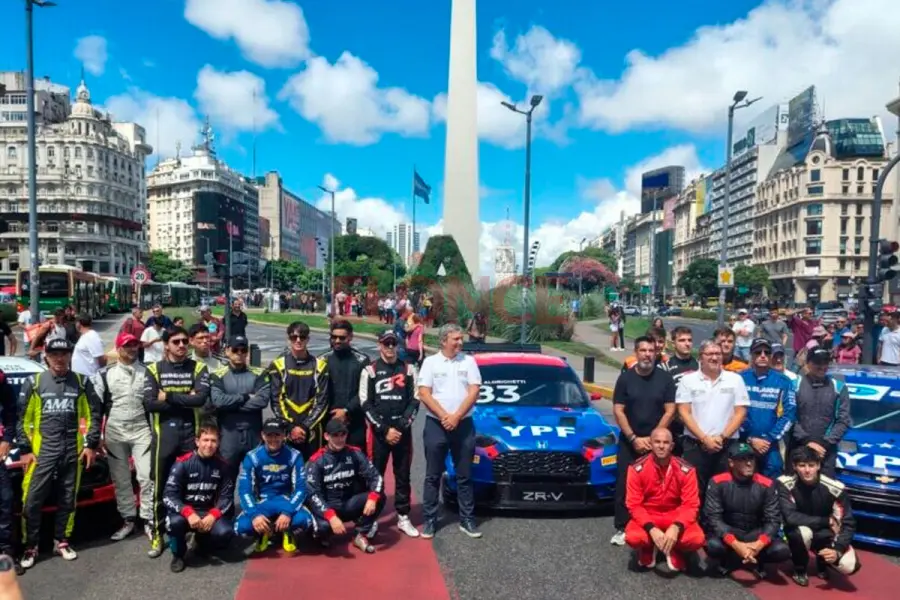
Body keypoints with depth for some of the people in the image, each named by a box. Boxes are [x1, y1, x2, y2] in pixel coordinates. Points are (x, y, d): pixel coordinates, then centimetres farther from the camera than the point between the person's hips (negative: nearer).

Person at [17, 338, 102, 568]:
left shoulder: (82, 382, 5)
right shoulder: (34, 383, 2)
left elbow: (94, 414, 7)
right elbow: (22, 418, 3)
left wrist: (91, 444, 2)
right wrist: (24, 449, -3)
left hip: (73, 452, 1)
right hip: (42, 451, -1)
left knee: (68, 500, 9)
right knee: (32, 502, -3)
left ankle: (61, 542, 24)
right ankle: (30, 547, 13)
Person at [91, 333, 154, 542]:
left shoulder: (146, 372, 6)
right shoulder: (105, 373, 4)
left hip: (141, 430, -1)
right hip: (114, 433, 1)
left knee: (146, 477, -4)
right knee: (121, 480, 9)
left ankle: (149, 520, 5)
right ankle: (128, 519, 21)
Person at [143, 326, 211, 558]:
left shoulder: (198, 368, 3)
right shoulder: (154, 369, 3)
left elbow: (201, 398, -13)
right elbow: (149, 403, -10)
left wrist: (169, 396, -12)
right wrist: (185, 400, -12)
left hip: (191, 433, 0)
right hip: (164, 434, 0)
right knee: (161, 486, 7)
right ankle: (158, 534, 21)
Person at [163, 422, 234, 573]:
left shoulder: (221, 465, -4)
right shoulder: (183, 463, -13)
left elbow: (227, 496, -3)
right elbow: (169, 496, -16)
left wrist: (213, 515, -22)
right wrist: (189, 513, -31)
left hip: (209, 513, 2)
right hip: (184, 512, -2)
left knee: (225, 532, -27)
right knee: (175, 522, -36)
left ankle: (203, 542, 12)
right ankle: (178, 555, -2)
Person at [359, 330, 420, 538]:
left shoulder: (408, 369, 6)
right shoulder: (370, 371, -1)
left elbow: (415, 401, 4)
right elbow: (366, 404, -5)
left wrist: (401, 427, -8)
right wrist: (384, 430, -11)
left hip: (403, 432, 2)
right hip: (379, 432, -2)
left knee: (403, 475, 9)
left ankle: (403, 517, 19)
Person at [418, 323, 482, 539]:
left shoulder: (468, 361, 3)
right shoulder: (430, 362, 0)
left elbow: (474, 392, -3)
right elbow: (424, 393, -6)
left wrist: (456, 416, -11)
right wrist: (444, 416, -14)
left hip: (464, 425, 1)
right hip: (435, 425, -1)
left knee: (464, 476, 9)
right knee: (433, 476, 6)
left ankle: (467, 520, 19)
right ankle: (430, 520, 16)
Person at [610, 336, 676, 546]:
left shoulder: (665, 378, -1)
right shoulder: (625, 378, 0)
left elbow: (670, 411, -3)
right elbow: (618, 411, -3)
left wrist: (652, 438, -10)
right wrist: (634, 438, -11)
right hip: (629, 441, 0)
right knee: (625, 485, 2)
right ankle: (621, 528, 10)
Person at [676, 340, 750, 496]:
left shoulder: (735, 379, 6)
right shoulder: (688, 380, 3)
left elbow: (740, 412, 2)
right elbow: (684, 412, -1)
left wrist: (722, 437, -7)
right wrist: (704, 438, -9)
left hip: (727, 445, 1)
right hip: (695, 445, -1)